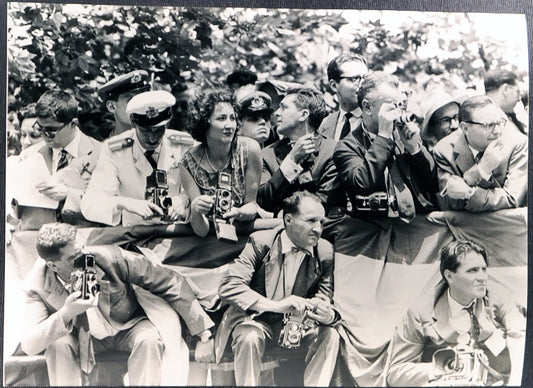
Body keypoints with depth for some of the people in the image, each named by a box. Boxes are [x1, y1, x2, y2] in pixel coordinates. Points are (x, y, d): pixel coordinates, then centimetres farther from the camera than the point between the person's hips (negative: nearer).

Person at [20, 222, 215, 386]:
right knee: (58, 345, -29)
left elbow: (171, 283, -24)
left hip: (129, 328, -1)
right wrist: (66, 314, -45)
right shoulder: (38, 285, -22)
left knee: (149, 339, -32)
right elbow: (29, 346, -26)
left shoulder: (111, 257, -29)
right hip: (83, 337, 1)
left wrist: (204, 335, -23)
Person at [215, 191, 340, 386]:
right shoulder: (261, 242, -18)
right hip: (256, 320, -3)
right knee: (250, 337, -33)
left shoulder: (325, 251, -6)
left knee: (330, 334, -21)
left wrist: (329, 315, -28)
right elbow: (227, 287, -25)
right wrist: (275, 305, -36)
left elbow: (325, 299, -1)